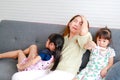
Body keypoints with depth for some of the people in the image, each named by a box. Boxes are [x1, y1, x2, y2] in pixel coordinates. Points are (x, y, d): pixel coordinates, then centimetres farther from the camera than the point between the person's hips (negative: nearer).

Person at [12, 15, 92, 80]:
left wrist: (84, 21, -1)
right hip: (50, 70, 8)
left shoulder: (84, 37, 5)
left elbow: (84, 32, -21)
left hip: (65, 73, -7)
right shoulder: (64, 38, 26)